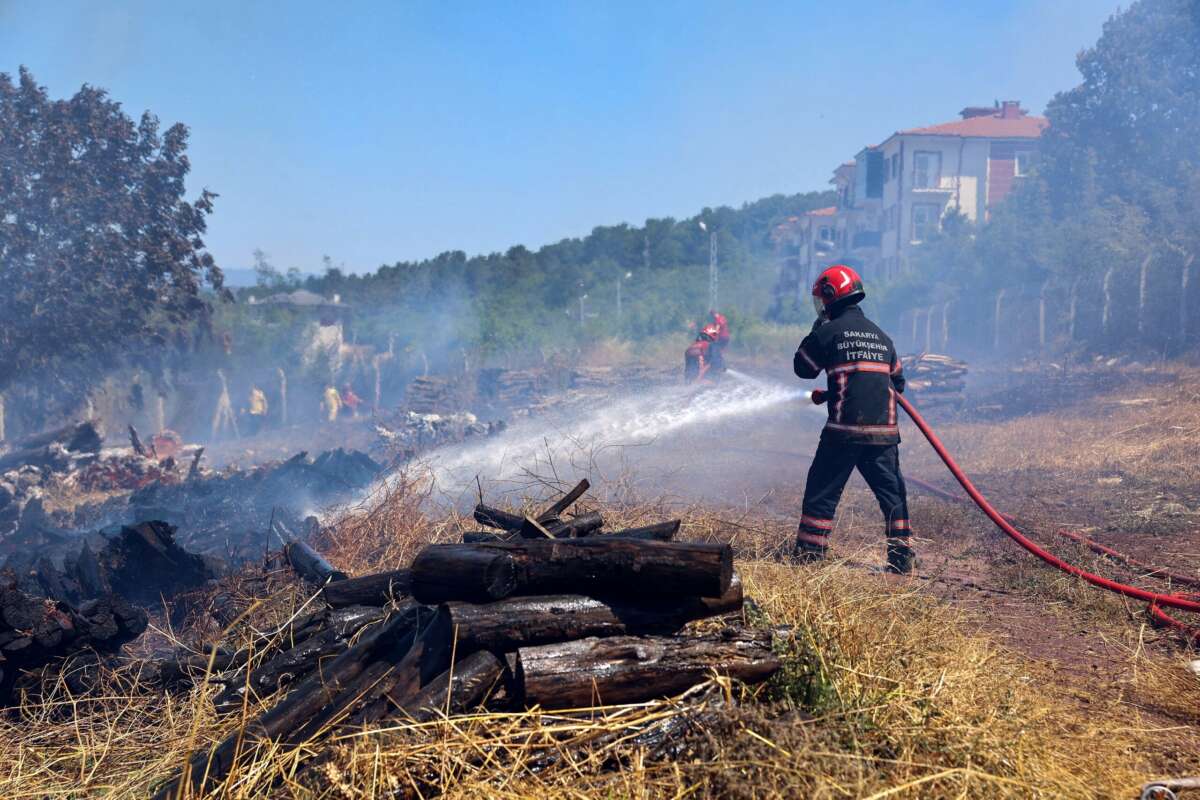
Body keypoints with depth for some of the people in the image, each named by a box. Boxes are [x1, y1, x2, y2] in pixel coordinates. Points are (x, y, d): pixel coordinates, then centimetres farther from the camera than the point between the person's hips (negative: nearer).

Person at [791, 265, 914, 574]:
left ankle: (808, 555, 7)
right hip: (884, 429, 5)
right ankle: (902, 557, 14)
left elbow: (803, 368, 9)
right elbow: (898, 381, 25)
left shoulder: (828, 331, -3)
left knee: (822, 492, 5)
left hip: (845, 429, -4)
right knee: (892, 493, 12)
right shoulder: (881, 335, 16)